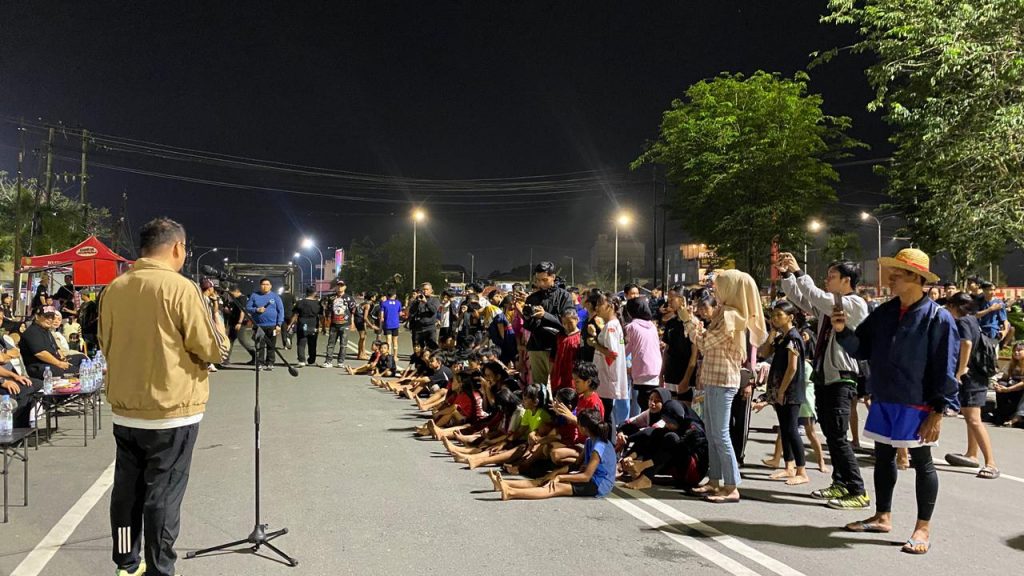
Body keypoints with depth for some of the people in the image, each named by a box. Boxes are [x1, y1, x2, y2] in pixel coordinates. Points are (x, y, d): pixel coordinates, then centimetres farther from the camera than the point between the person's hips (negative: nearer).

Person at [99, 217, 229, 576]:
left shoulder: (114, 290, 3)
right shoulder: (180, 288, -16)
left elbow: (106, 344, 17)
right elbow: (214, 350, -12)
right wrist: (217, 325, 7)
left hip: (124, 410, 6)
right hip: (171, 411, -6)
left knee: (127, 489, 16)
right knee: (163, 496, 4)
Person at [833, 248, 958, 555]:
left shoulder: (938, 318, -12)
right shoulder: (883, 313, 6)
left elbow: (945, 370, -13)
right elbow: (861, 349, 8)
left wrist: (937, 412, -16)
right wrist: (843, 331, -11)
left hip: (917, 406, -6)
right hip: (883, 402, 7)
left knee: (921, 463, 6)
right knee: (883, 458, 15)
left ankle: (923, 528, 17)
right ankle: (882, 516, 30)